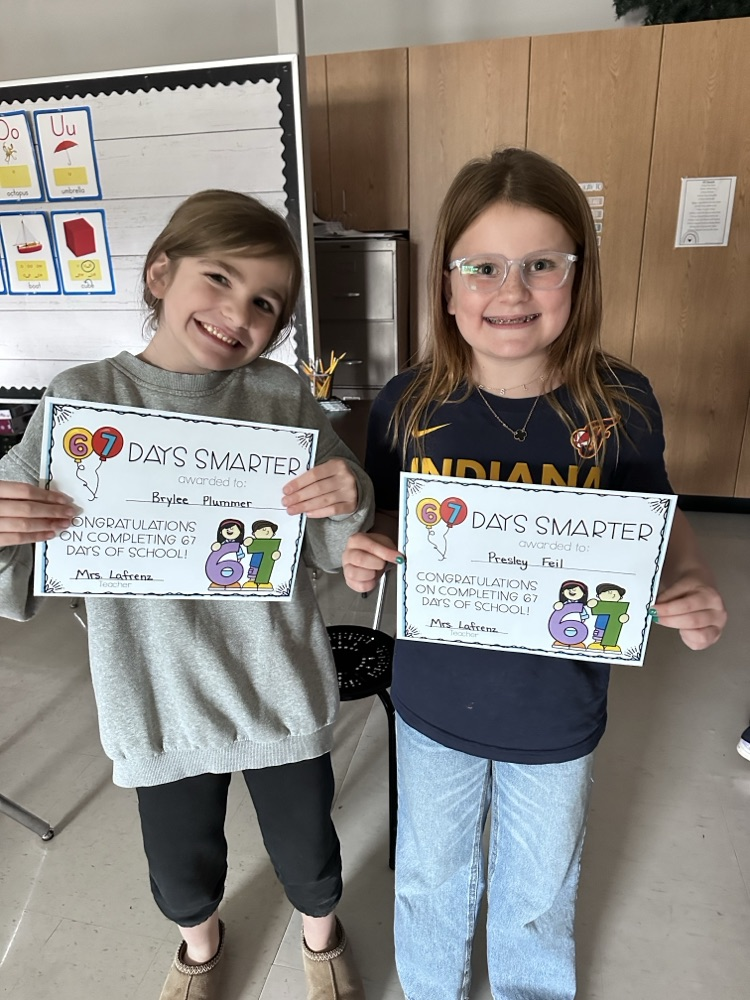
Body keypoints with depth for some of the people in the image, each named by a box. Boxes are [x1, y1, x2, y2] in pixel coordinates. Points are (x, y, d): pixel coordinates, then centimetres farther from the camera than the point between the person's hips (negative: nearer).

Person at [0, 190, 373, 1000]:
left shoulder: (284, 397, -9)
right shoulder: (83, 400, -9)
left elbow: (335, 556, -5)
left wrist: (349, 504, -26)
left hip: (281, 691, 0)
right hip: (158, 701, 1)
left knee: (305, 848, 21)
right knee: (182, 865, 23)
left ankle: (321, 933, 59)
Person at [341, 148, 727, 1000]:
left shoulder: (619, 403, -16)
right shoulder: (408, 405, -16)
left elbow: (658, 525, -2)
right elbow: (384, 529, -3)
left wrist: (693, 586, -22)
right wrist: (362, 558, -24)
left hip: (558, 712, 0)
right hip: (434, 703, 1)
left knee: (539, 893, 27)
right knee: (430, 878, 27)